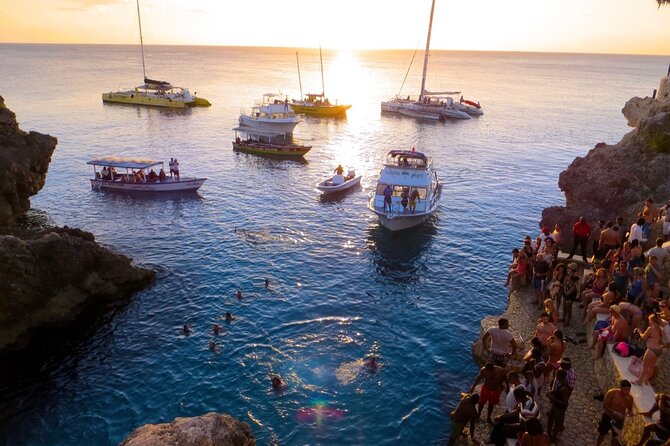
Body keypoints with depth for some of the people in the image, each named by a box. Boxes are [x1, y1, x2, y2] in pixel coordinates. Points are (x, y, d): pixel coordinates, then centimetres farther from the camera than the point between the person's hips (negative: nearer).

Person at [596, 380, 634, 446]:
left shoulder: (630, 398, -12)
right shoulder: (612, 393, -23)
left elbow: (630, 409, 3)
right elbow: (604, 405, -21)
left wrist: (630, 412, -21)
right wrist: (615, 412, -33)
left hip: (619, 420, 2)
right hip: (607, 417, -2)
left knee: (615, 437, 13)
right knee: (602, 434, 16)